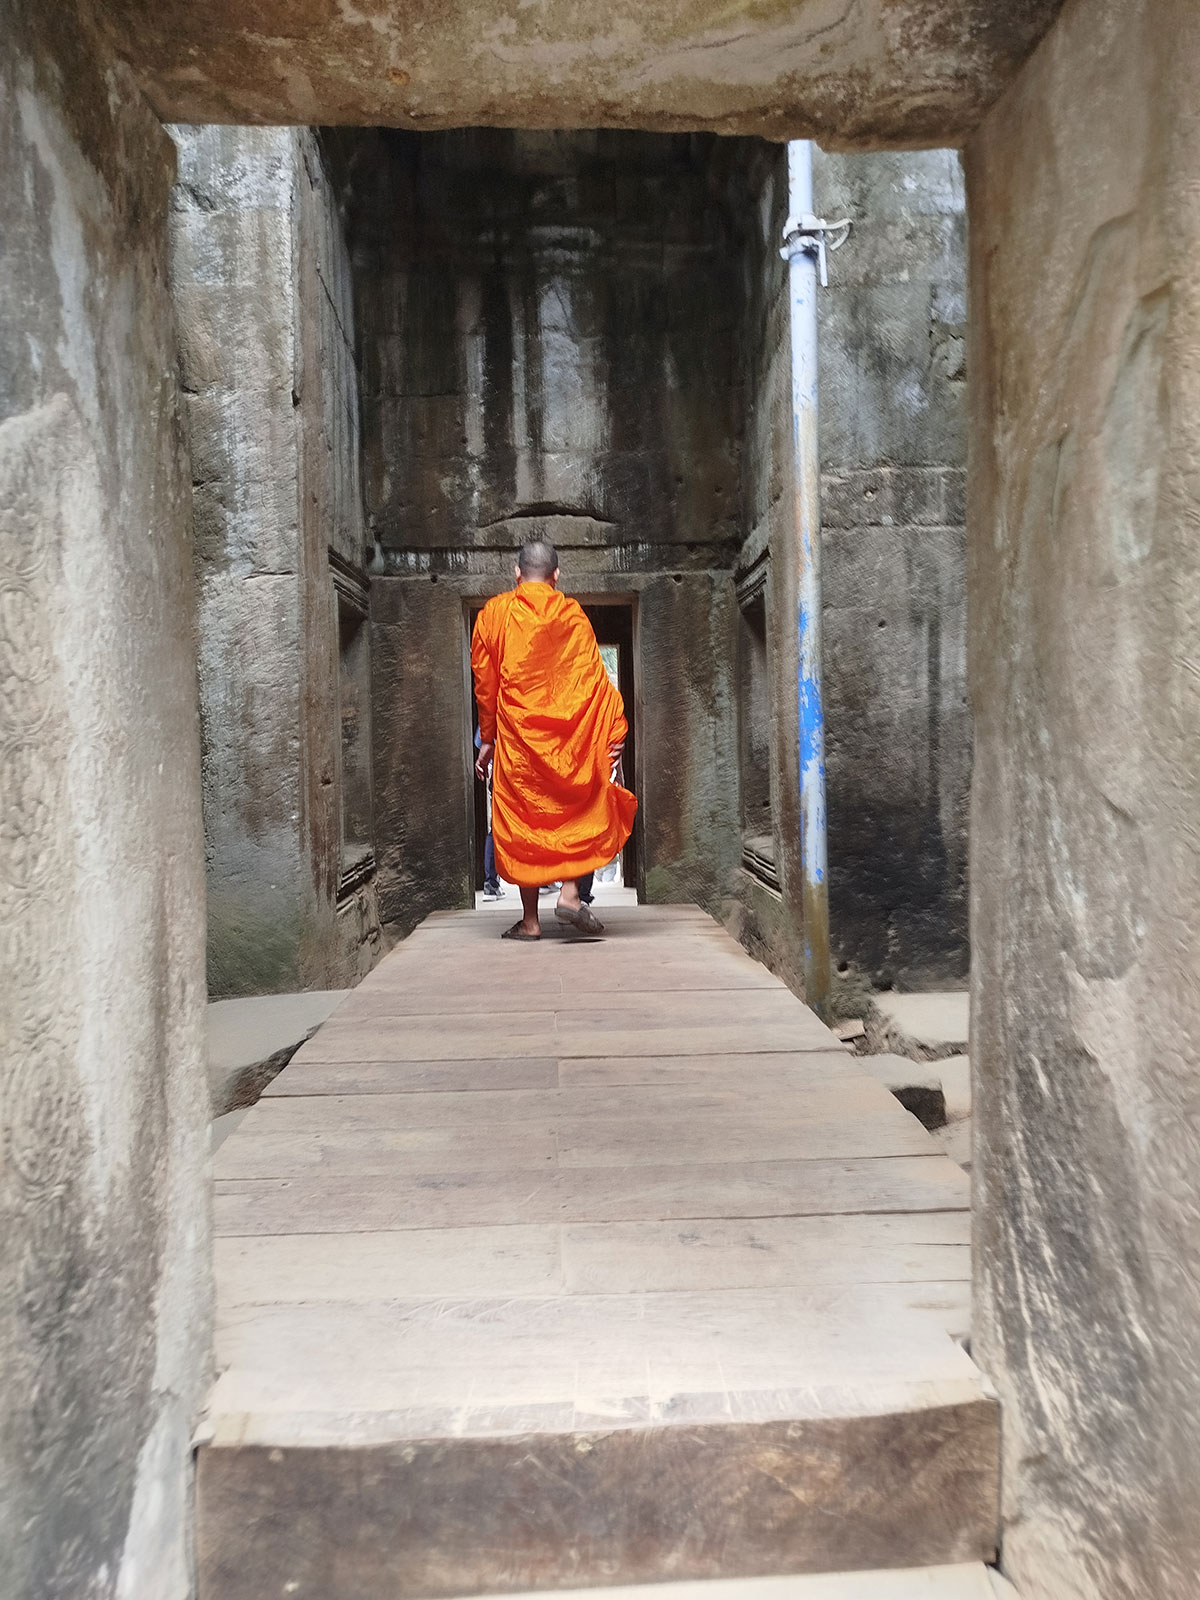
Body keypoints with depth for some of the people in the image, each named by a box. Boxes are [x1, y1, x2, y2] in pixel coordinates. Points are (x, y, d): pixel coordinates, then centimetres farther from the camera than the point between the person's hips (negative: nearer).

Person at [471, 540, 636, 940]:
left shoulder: (493, 614, 4)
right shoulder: (573, 615, 3)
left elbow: (485, 682, 6)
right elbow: (593, 676, -2)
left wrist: (488, 738, 13)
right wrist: (615, 729, -3)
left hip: (516, 735, 0)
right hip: (568, 736, 0)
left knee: (522, 820, 5)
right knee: (577, 806, 13)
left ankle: (530, 920, 6)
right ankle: (570, 891, -5)